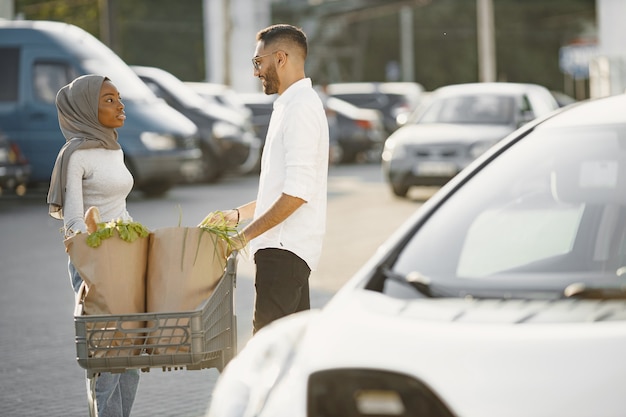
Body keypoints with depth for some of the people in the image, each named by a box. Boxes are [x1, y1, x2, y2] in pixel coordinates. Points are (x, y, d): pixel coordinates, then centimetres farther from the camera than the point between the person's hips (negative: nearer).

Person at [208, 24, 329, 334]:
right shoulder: (293, 105, 20)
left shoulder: (300, 108, -14)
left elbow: (297, 193, -22)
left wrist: (247, 234, -17)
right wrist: (239, 214, 19)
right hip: (285, 245, 11)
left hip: (285, 249, -11)